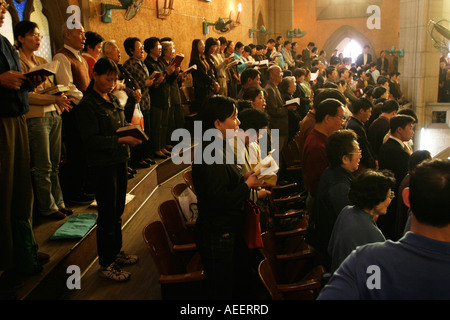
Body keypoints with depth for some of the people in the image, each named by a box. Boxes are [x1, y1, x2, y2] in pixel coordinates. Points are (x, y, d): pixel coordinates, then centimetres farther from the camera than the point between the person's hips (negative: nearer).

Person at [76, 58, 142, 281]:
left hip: (119, 160, 8)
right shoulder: (87, 104, -13)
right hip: (102, 164, -8)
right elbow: (91, 140, -19)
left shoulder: (113, 99, 11)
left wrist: (131, 133, -1)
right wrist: (121, 140, -25)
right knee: (107, 214, 0)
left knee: (118, 211, 17)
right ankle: (106, 265, 14)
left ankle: (116, 252, 34)